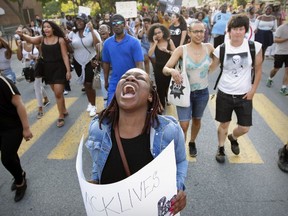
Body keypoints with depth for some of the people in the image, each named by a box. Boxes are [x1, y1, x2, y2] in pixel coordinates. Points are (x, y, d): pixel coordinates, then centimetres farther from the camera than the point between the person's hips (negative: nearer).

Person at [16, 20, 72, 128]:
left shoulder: (60, 40, -7)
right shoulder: (41, 39, 3)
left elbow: (65, 56, -8)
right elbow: (30, 39, -13)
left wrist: (68, 70, -11)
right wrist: (21, 35, -34)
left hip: (59, 68, -4)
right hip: (47, 69, 4)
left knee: (58, 93, -5)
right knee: (57, 92, 15)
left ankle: (61, 116, 8)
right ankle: (64, 110, 33)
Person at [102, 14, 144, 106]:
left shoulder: (134, 42, -10)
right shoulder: (107, 43, 1)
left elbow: (139, 64, -13)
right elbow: (106, 63, 10)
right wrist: (106, 81, 12)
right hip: (114, 83, 3)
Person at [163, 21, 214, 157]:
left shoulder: (209, 48, -5)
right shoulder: (181, 50, -12)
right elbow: (165, 69, -15)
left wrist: (209, 69, -3)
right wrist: (172, 71, -37)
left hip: (202, 92, 3)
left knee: (197, 120, 21)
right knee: (183, 125, -7)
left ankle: (192, 143, 47)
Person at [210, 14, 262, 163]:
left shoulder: (255, 46, -8)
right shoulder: (221, 49, -8)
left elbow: (258, 70, 1)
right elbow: (210, 68, 1)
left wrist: (253, 90, -1)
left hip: (244, 95, 1)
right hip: (224, 94, 0)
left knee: (244, 128, 7)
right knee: (224, 124, 13)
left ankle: (233, 138, 43)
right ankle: (221, 148, 38)